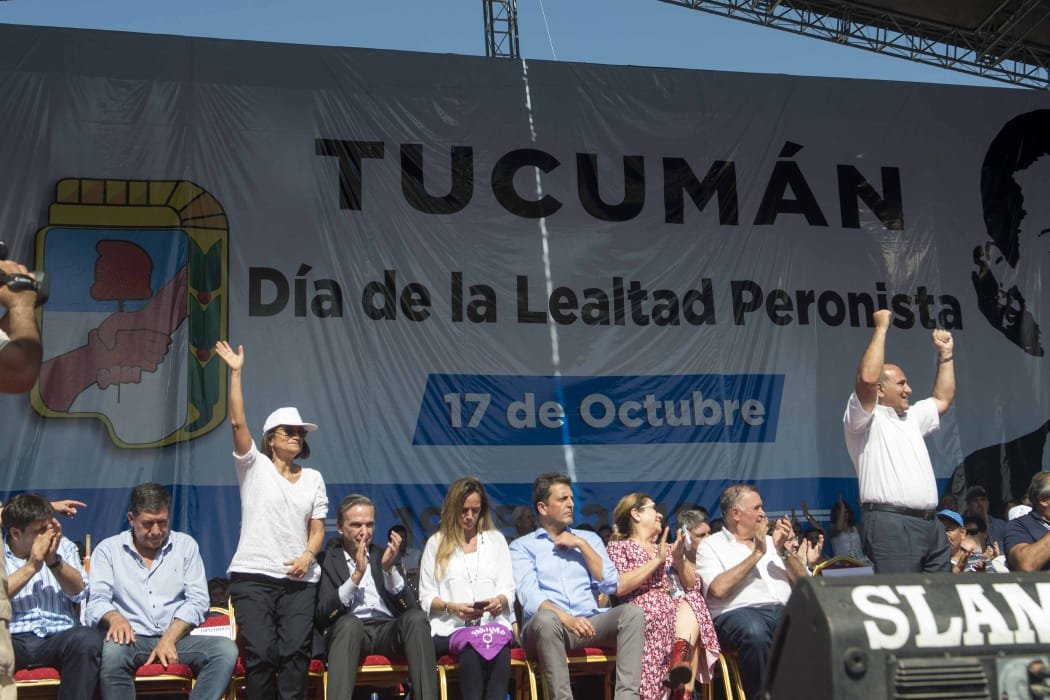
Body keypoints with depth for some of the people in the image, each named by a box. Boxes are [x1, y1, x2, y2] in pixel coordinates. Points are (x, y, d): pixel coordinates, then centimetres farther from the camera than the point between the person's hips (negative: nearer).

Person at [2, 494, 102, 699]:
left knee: (89, 639, -33)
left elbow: (80, 593, 2)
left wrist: (54, 561, -11)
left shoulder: (63, 546, 16)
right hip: (13, 638, -2)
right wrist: (32, 566, -11)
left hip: (60, 636, 2)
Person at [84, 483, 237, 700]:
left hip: (176, 637, 2)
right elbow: (96, 602, 0)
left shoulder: (186, 545, 15)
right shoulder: (108, 550, 11)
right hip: (133, 639, -2)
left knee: (226, 649, -27)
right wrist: (114, 617, -24)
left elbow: (197, 601, 6)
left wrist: (169, 639, -10)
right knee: (111, 651, -37)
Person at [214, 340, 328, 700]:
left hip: (300, 579, 3)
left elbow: (318, 529, 13)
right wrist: (236, 373, -12)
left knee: (296, 653, -6)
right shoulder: (254, 466, 6)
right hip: (253, 575, -3)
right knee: (260, 654, -10)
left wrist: (308, 555, -7)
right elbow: (238, 423, -7)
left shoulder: (313, 478, 15)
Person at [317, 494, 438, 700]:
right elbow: (322, 615, -6)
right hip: (348, 630, -3)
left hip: (389, 630, 3)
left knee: (417, 617, -28)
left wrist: (389, 569, -8)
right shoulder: (326, 560, 8)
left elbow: (411, 607, 7)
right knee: (349, 621, -36)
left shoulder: (383, 555, 18)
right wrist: (356, 575, -13)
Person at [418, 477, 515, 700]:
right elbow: (426, 598, 11)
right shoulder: (436, 543, 18)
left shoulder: (496, 539, 23)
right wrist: (451, 607, -9)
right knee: (472, 646, -36)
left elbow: (508, 589, 15)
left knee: (499, 644, -35)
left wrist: (500, 600, -8)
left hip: (493, 623, 1)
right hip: (450, 627, -1)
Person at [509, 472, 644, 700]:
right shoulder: (522, 546, 10)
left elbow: (611, 585, 9)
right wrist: (565, 617, -25)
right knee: (546, 618, -37)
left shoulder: (589, 538, 22)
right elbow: (529, 597, -7)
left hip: (590, 624, 3)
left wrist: (581, 545, 2)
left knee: (632, 612, -24)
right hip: (549, 626, -3)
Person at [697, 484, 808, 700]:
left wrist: (784, 551, 2)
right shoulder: (710, 546, 9)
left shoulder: (771, 541, 25)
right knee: (755, 632, -39)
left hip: (784, 611, 4)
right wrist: (757, 554, -4)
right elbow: (718, 589, -10)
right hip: (737, 613, -4)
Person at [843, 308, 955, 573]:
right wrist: (881, 328, -9)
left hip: (930, 523, 8)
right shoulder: (865, 419, 0)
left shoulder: (911, 418, 28)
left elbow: (943, 400, 37)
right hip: (891, 524, -8)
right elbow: (867, 378, -16)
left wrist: (946, 354, 34)